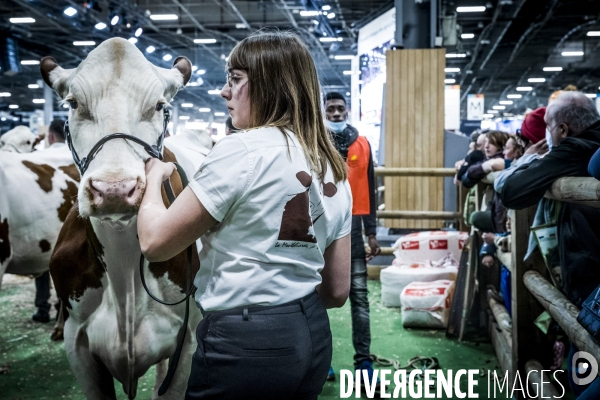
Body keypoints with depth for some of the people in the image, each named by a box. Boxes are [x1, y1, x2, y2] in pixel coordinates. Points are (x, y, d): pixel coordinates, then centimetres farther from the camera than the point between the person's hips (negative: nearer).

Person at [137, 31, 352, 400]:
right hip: (313, 337, 8)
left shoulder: (241, 151, -15)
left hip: (244, 343, -7)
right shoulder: (334, 170, 6)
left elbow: (155, 242, -10)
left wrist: (154, 176, 7)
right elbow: (337, 290, 10)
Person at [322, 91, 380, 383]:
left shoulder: (362, 144, 9)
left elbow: (368, 189, 11)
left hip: (352, 226, 2)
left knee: (359, 296, 0)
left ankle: (364, 362, 4)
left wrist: (371, 232, 7)